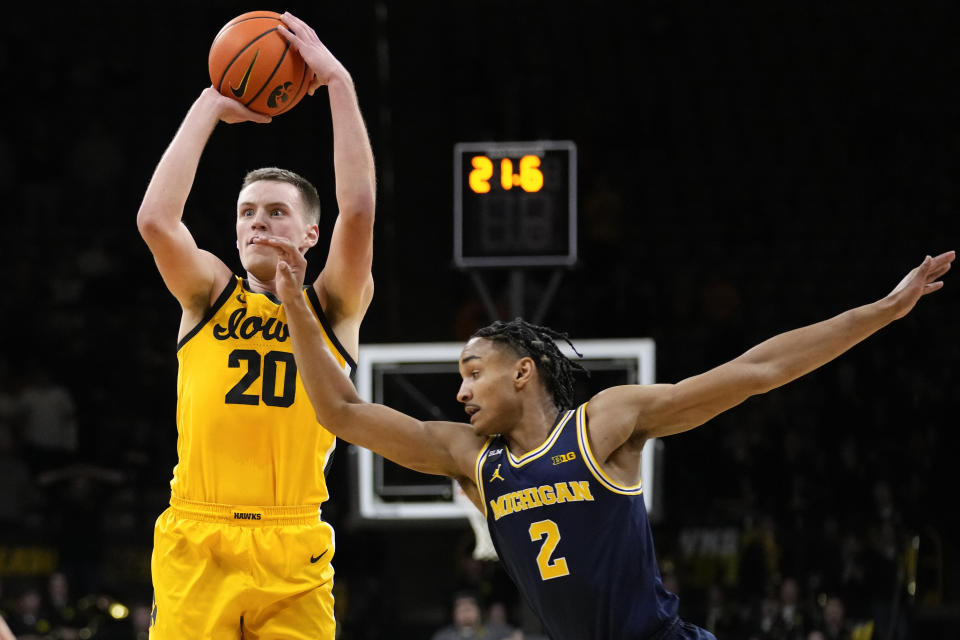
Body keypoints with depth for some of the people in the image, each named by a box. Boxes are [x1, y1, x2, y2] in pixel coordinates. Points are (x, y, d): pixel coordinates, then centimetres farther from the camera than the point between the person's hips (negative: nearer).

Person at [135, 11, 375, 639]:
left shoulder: (334, 309, 8)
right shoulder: (211, 296, 11)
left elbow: (358, 210, -7)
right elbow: (155, 218, -7)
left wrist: (339, 83, -7)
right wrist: (210, 106, -2)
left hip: (293, 551, 0)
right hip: (194, 547, 0)